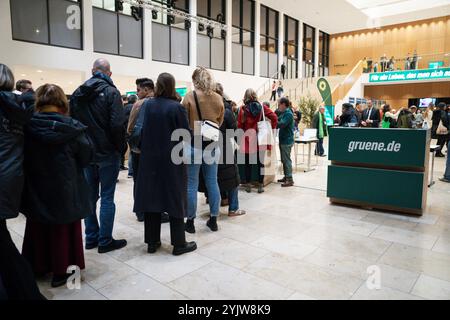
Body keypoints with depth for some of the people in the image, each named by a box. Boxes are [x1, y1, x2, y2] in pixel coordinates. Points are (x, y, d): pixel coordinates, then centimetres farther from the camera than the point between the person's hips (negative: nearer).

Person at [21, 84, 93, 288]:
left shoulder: (28, 126, -10)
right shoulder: (71, 127, -16)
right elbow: (87, 156, -7)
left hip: (36, 188, 3)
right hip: (65, 189, -3)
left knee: (38, 229, 21)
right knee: (63, 230, 12)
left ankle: (38, 266, 36)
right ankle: (61, 271, 22)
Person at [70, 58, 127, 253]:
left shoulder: (77, 94, 7)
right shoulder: (111, 92, -11)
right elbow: (117, 124, -19)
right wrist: (121, 147, -7)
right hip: (107, 153, -5)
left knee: (90, 196, 14)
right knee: (107, 198, 2)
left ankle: (91, 238, 23)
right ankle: (105, 241, 9)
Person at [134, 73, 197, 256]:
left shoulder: (147, 105, -1)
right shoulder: (176, 107, -12)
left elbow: (139, 129, -3)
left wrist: (147, 146, 11)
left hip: (150, 159, 4)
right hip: (172, 160, -3)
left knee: (151, 197, 12)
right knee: (175, 199, 6)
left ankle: (152, 242, 20)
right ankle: (179, 244, 14)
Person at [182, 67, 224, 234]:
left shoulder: (190, 96, -9)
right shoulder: (218, 98, 2)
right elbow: (220, 122, 11)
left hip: (194, 144, -4)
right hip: (212, 144, 4)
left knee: (191, 184, 5)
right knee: (212, 182, 11)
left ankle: (190, 222, 14)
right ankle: (213, 220, 21)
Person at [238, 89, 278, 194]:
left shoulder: (243, 109, -3)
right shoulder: (262, 107, 2)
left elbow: (240, 125, -6)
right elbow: (274, 118, -2)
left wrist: (244, 132, 9)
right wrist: (271, 129, 6)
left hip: (248, 139, -1)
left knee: (248, 163, 9)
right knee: (261, 162, 7)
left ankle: (248, 185, 15)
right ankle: (260, 186, 12)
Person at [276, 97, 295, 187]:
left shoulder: (288, 114, -15)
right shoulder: (283, 113, 16)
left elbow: (281, 124, -25)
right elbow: (278, 120, 13)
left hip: (287, 141, -10)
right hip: (283, 140, 10)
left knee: (287, 160, -7)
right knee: (284, 160, 15)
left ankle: (290, 180, -4)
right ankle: (286, 177, 24)